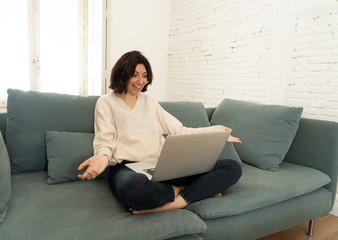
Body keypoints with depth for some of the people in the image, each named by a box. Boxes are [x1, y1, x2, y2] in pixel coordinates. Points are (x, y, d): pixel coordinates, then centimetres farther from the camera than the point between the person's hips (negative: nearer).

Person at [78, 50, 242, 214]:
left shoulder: (149, 101, 24)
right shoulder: (106, 103, 11)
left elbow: (178, 130, 20)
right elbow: (104, 142, 1)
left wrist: (213, 131, 12)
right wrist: (102, 157, -23)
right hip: (128, 168, -4)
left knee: (233, 167, -12)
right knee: (133, 187, -44)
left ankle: (169, 205, -25)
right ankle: (179, 190, -15)